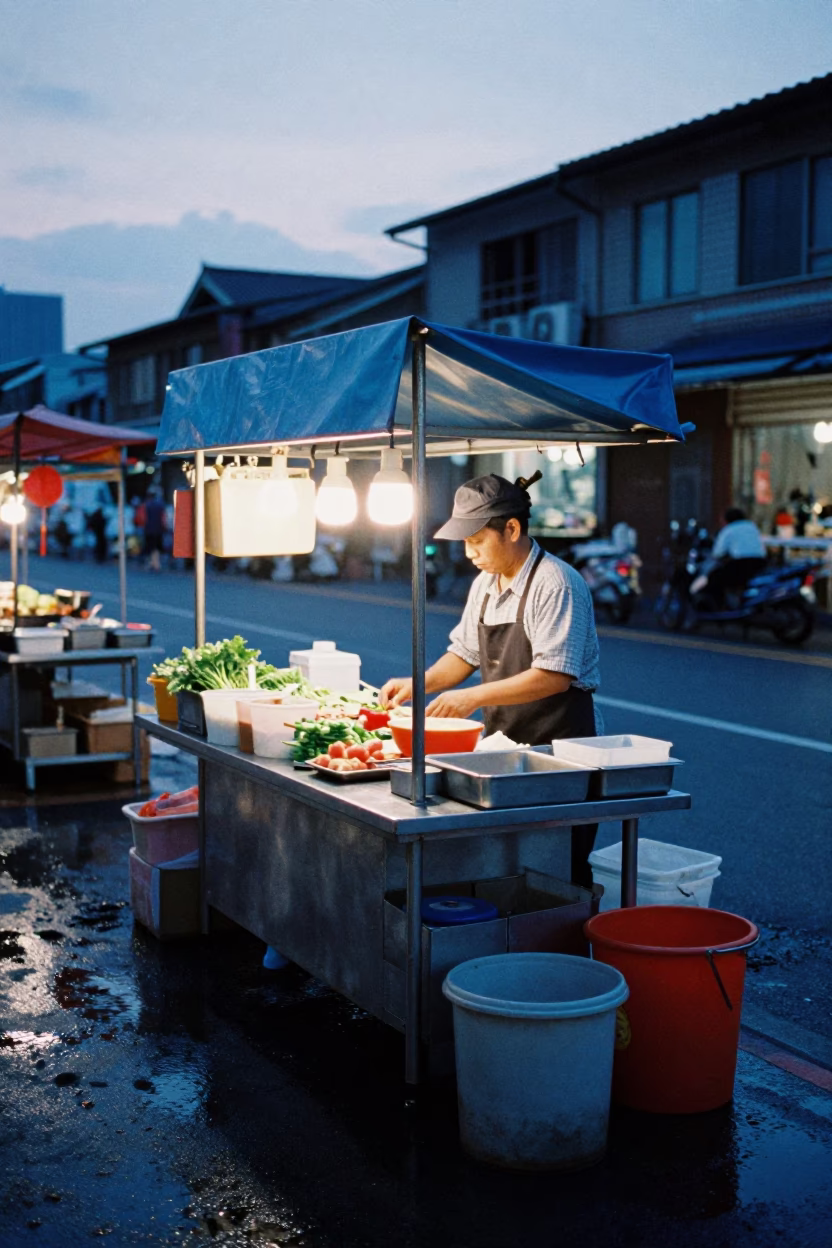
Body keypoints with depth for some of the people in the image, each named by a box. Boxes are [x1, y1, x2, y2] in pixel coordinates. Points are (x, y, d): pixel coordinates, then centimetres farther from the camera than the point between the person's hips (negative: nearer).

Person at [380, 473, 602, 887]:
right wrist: (419, 684, 3)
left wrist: (475, 697, -23)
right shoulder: (485, 584, 10)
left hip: (558, 745, -8)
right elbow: (465, 654, 20)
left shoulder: (556, 584, -16)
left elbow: (555, 676, -23)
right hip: (504, 744, 8)